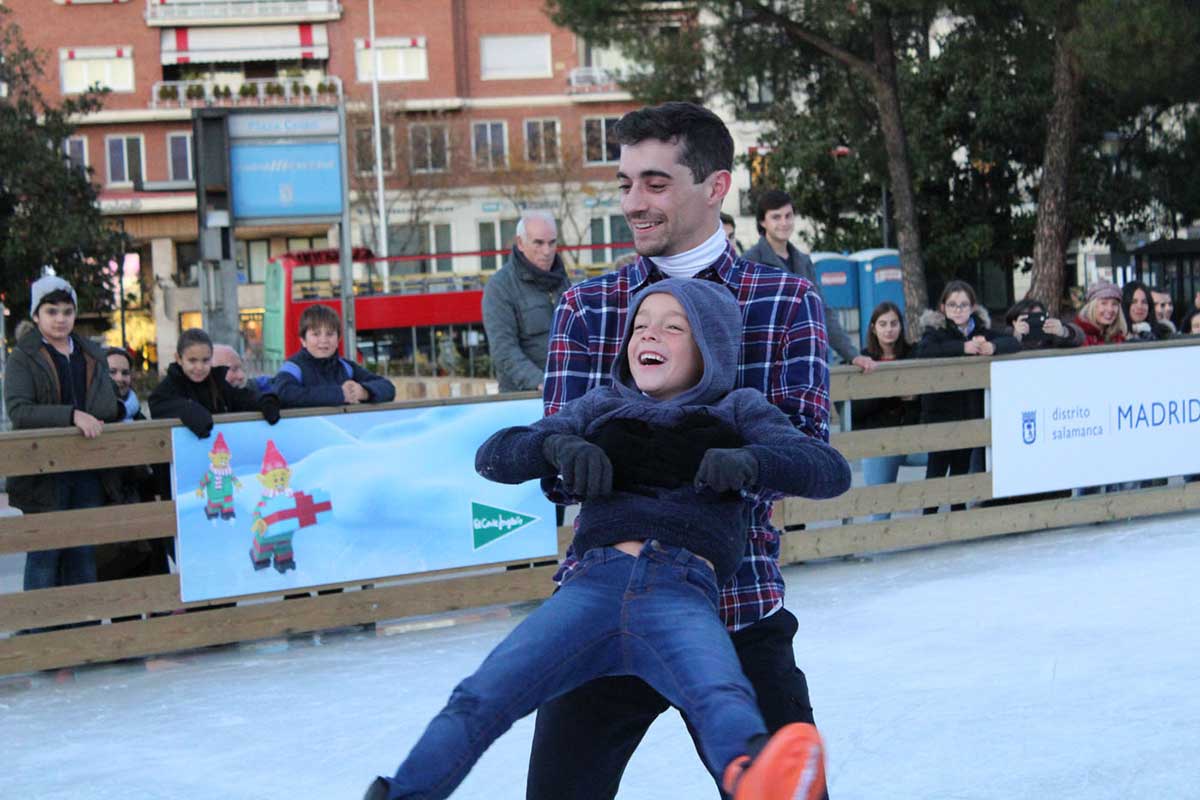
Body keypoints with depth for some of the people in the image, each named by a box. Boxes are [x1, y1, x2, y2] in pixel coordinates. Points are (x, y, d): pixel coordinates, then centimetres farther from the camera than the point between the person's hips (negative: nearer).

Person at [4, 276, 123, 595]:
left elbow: (112, 406, 21)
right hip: (44, 472, -5)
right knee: (44, 557, -1)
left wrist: (105, 415, -4)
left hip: (88, 473, 5)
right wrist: (71, 415, -27)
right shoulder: (23, 358, -3)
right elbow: (18, 410, -17)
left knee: (83, 556, 11)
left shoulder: (92, 355, 14)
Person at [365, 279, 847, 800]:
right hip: (595, 581, 4)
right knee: (480, 697, -19)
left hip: (684, 595, -4)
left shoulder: (738, 412, 22)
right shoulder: (601, 409, 28)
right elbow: (492, 456, 23)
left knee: (722, 698, -37)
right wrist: (556, 446, 0)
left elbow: (832, 470, 12)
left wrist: (748, 461, -7)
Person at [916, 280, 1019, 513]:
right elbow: (923, 350, -26)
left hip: (971, 412, 5)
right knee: (937, 468, -5)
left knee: (962, 467, 14)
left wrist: (992, 347, -24)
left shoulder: (981, 330, 9)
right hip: (940, 412, -5)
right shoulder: (935, 330, -5)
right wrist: (963, 347, -31)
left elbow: (1013, 343, -2)